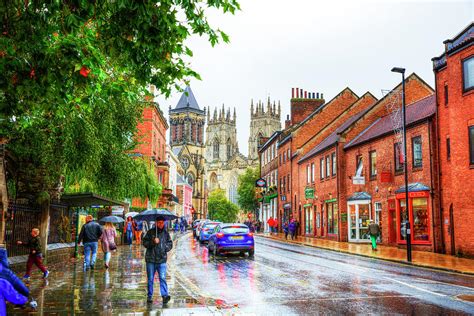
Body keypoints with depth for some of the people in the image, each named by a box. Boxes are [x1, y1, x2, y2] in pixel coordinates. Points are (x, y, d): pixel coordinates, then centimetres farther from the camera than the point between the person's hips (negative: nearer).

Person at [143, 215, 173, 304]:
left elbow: (170, 244, 13)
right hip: (150, 260, 0)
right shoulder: (150, 232, 3)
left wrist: (164, 248, -5)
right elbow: (144, 243, -2)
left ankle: (165, 295, -13)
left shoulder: (166, 233, 9)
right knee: (150, 279, 8)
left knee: (163, 278, -10)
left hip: (162, 260, 0)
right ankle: (149, 296, 18)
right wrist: (153, 242, -18)